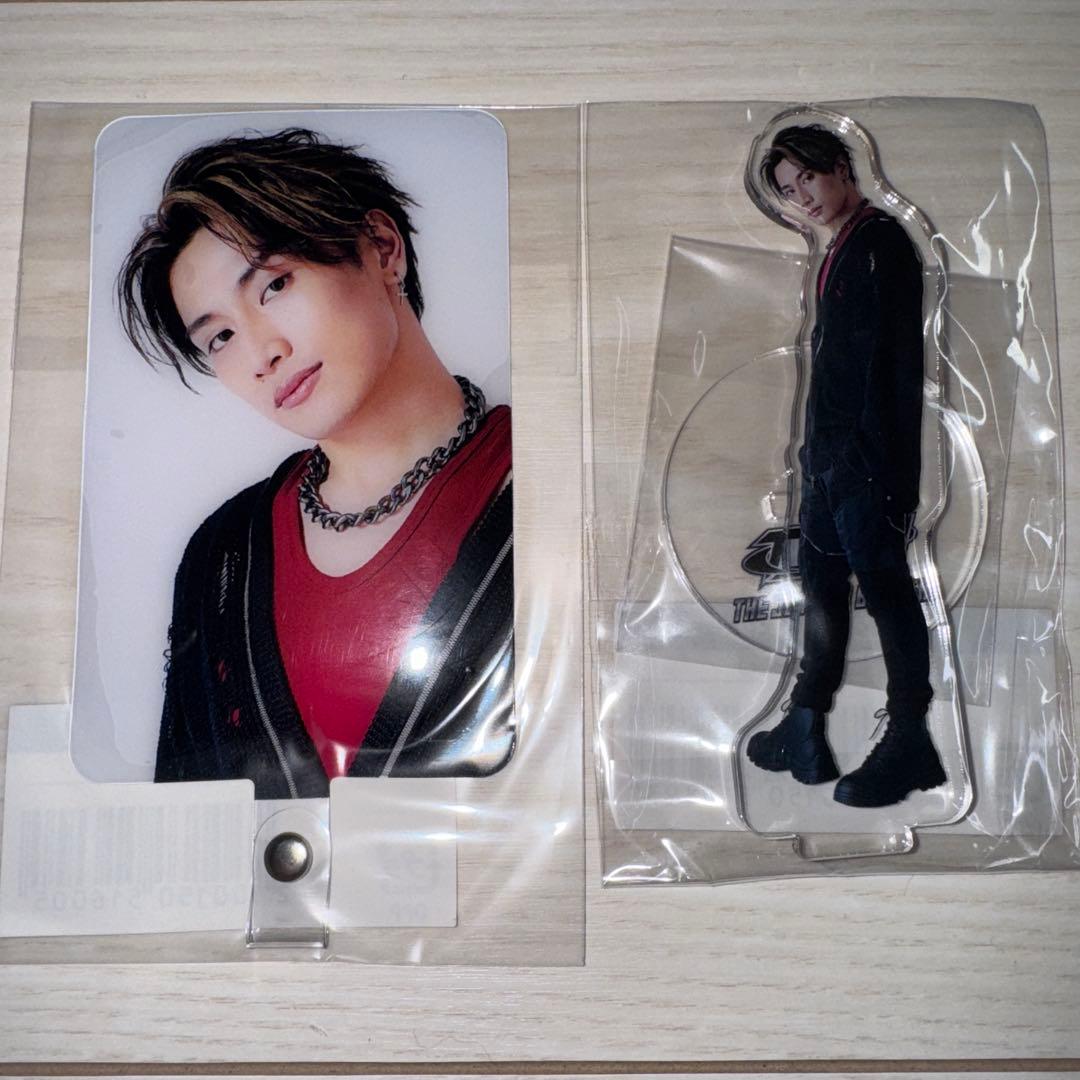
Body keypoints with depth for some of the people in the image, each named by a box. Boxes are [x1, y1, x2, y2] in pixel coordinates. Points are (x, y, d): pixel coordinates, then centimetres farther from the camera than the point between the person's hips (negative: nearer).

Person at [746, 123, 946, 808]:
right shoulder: (842, 250, 18)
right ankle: (805, 731, 25)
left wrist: (885, 464, -21)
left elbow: (899, 363, -17)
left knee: (886, 586, -3)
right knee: (821, 581, 13)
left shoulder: (882, 242, -9)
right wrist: (819, 445, 17)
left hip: (869, 453, -10)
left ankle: (909, 745, 10)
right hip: (830, 451, 10)